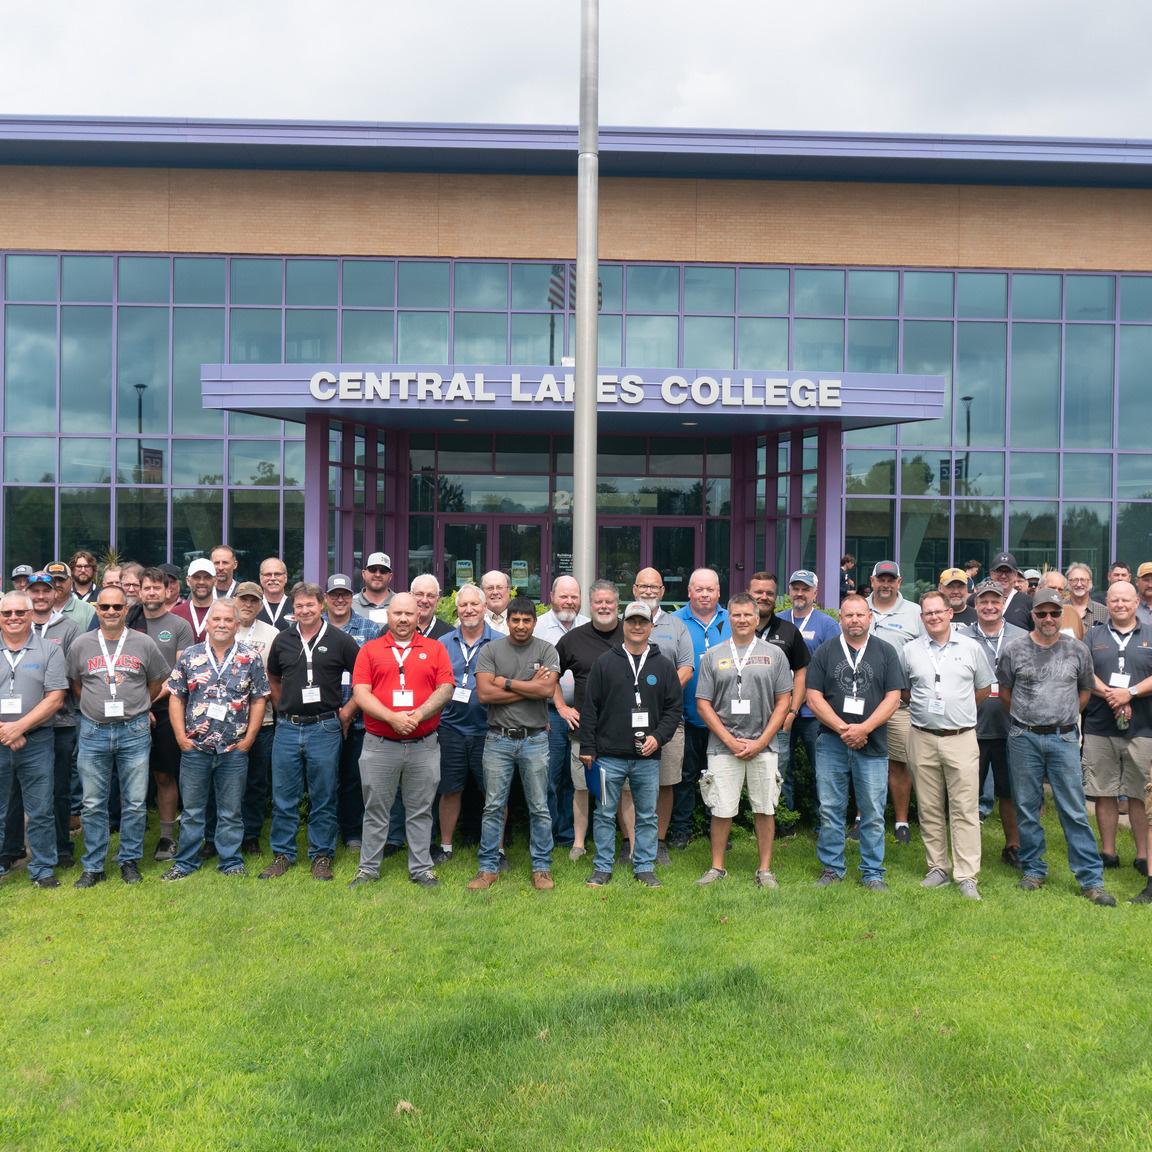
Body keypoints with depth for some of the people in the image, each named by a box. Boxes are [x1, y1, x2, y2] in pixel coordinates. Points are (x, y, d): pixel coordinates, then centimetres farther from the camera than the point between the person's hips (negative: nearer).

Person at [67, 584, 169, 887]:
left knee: (135, 803, 4)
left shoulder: (144, 643, 1)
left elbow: (156, 682, 13)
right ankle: (93, 867, 17)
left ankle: (130, 861, 19)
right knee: (93, 805, 6)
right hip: (93, 731, 1)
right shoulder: (80, 645, 3)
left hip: (134, 731, -1)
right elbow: (75, 685, 14)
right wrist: (98, 706, 9)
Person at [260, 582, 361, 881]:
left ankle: (322, 855, 16)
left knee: (324, 798, 5)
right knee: (283, 797, 8)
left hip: (324, 728, -3)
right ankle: (283, 854, 20)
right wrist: (283, 709, 14)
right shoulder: (283, 641, 8)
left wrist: (348, 709, -2)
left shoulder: (340, 640, -2)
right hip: (287, 728, 3)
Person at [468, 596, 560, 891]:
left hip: (535, 740, 0)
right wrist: (530, 687, -11)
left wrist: (505, 682, -11)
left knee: (539, 808, 7)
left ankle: (542, 868, 18)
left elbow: (547, 689, -14)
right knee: (493, 806, 6)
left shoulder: (546, 651, 1)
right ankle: (488, 868, 16)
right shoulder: (490, 650, 1)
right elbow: (484, 693, -11)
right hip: (498, 739, 0)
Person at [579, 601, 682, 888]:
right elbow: (590, 707, 3)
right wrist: (588, 747, -1)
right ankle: (603, 867, 17)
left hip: (648, 757, 1)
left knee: (647, 816, 8)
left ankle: (645, 867, 19)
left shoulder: (664, 665, 7)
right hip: (609, 755, -1)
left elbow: (675, 707, 7)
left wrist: (658, 737, -7)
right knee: (605, 814, 6)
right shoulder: (605, 662, 4)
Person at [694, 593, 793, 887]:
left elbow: (783, 701, 4)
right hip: (723, 745, 0)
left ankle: (765, 870, 17)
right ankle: (717, 868, 16)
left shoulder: (774, 654, 6)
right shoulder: (712, 656, 5)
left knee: (764, 809, 5)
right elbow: (703, 704, 3)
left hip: (763, 746, 0)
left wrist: (761, 742, -5)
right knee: (721, 810, 2)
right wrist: (731, 741, -6)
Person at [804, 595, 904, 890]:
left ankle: (873, 873, 15)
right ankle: (831, 867, 18)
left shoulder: (886, 652, 6)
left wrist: (864, 728, -12)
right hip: (831, 743, 1)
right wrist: (842, 728, -10)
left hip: (872, 745, 0)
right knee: (830, 810, 6)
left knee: (873, 813, 3)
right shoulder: (824, 652, 6)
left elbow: (893, 697, 0)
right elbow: (814, 697, 0)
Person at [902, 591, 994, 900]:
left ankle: (967, 877, 1)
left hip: (961, 738, -1)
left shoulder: (970, 647, 5)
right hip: (923, 738, 2)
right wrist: (924, 708, 9)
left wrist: (960, 710, 11)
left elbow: (983, 689, 14)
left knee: (965, 810, -3)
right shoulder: (910, 651, 6)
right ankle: (937, 869, 19)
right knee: (929, 810, 8)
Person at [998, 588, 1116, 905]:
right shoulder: (1014, 650, -1)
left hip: (1064, 738, 0)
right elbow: (1004, 692, 10)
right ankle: (1033, 870, 22)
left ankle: (1091, 878, 7)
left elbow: (1085, 689, 15)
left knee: (1074, 810, 0)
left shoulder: (1077, 651, 1)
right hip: (1024, 739, 0)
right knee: (1027, 808, 8)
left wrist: (1065, 716, 12)